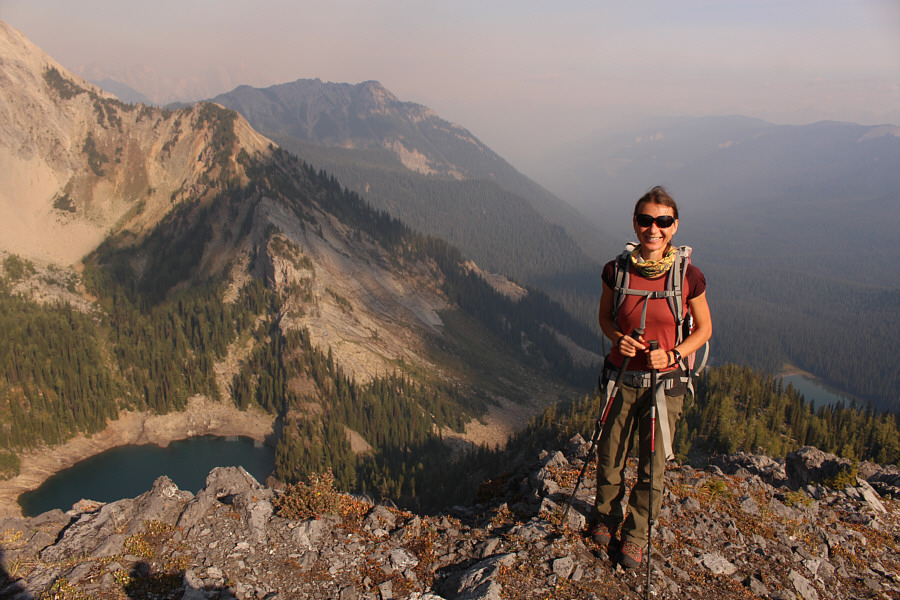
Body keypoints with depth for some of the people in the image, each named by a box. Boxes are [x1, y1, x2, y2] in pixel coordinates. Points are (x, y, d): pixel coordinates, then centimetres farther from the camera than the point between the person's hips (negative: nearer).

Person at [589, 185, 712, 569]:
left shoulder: (689, 277, -13)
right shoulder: (617, 271, -9)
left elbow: (704, 329, 0)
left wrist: (673, 355, -16)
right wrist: (618, 337, -14)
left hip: (666, 382, -1)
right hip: (622, 377, 1)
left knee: (652, 466, 10)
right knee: (610, 456, 14)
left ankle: (636, 534, 34)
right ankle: (605, 516, 43)